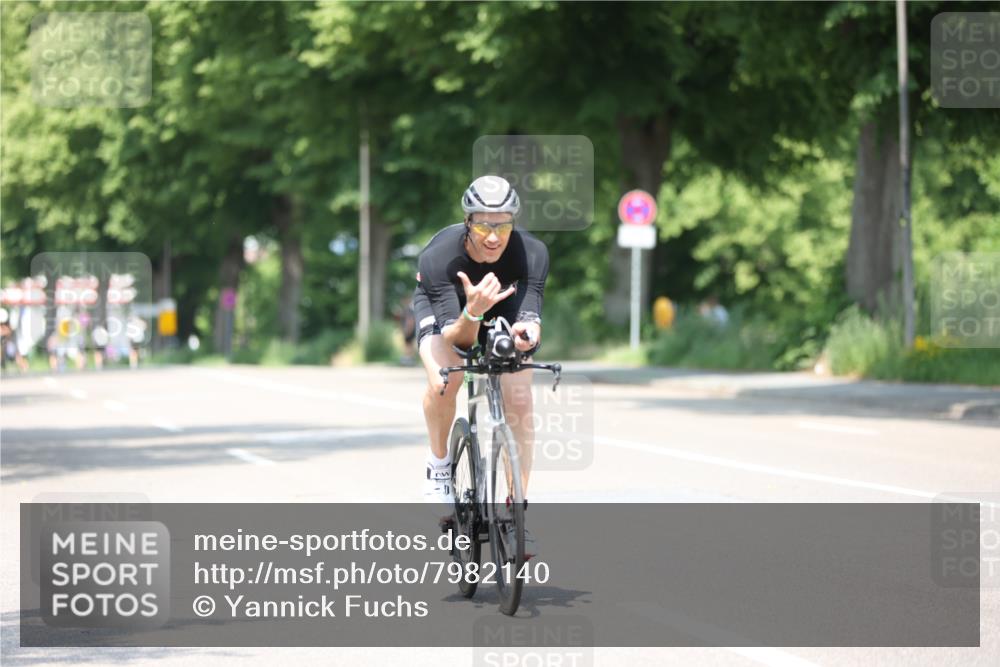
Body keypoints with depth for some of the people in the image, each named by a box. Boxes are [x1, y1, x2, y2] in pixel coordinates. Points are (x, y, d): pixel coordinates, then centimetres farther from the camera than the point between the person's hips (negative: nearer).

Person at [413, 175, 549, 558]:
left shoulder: (532, 253, -34)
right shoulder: (438, 257, -38)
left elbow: (530, 319, -37)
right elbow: (458, 338, -38)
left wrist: (526, 334, -61)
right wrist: (472, 313, -60)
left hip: (502, 308, 2)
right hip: (444, 308, -2)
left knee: (519, 399, -16)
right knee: (444, 380, -31)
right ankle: (439, 465, -4)